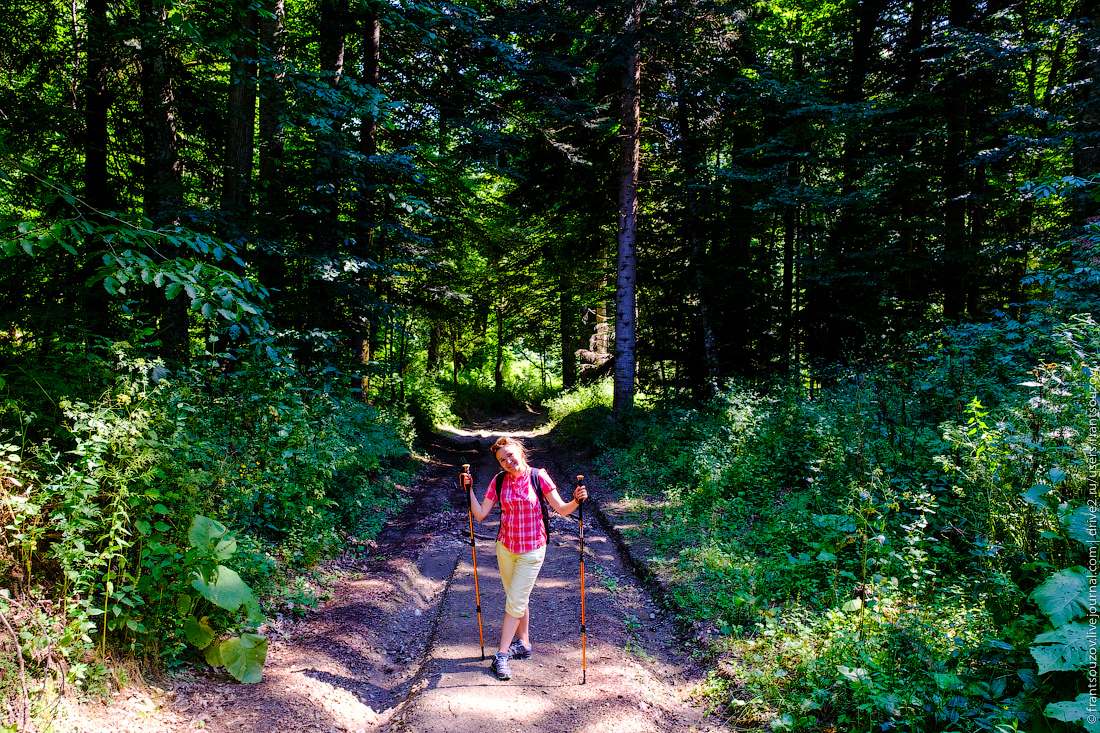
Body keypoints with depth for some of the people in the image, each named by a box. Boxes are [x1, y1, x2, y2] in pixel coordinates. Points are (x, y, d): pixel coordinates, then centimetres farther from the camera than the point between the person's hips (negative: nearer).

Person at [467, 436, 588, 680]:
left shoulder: (538, 477, -11)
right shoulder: (499, 482, -2)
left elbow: (562, 510, -10)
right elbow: (480, 514, -1)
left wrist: (576, 501, -29)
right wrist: (469, 490, -11)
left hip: (531, 550, -4)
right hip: (506, 547, 4)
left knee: (515, 602, -1)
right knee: (518, 599, 16)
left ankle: (501, 655, 7)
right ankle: (524, 645, 32)